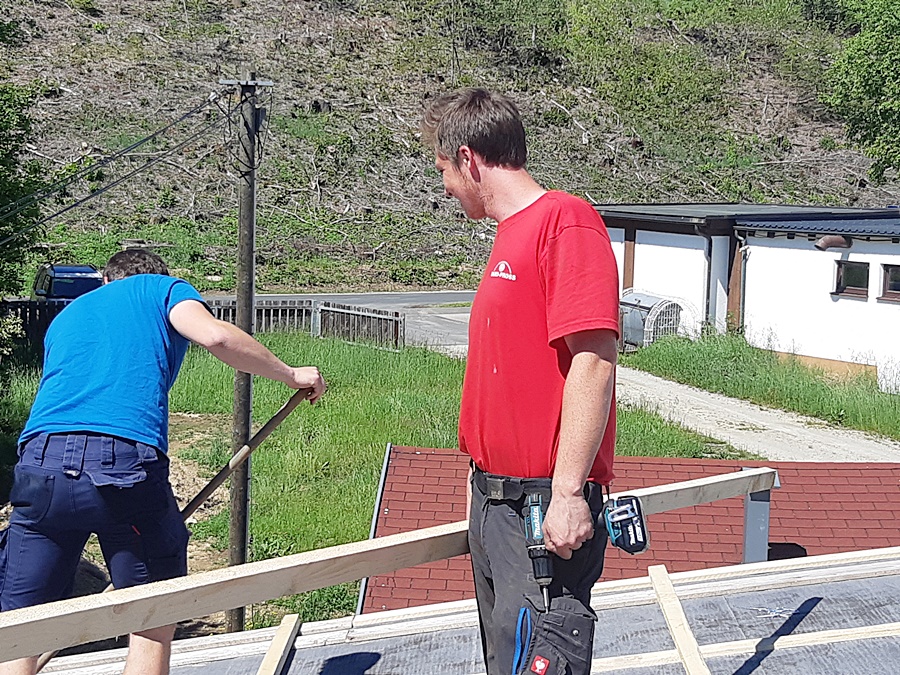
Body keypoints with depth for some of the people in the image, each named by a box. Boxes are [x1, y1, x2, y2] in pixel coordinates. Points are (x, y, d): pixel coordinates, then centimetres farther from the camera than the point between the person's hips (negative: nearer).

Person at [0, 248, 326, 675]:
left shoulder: (65, 316, 34)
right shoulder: (163, 289, 19)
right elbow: (214, 336, -2)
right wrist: (290, 375, 11)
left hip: (42, 462, 4)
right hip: (126, 463, -4)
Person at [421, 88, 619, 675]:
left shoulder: (566, 221, -12)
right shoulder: (511, 236, 16)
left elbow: (594, 361, -20)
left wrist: (568, 493, -23)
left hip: (546, 508, -10)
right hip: (496, 499, 10)